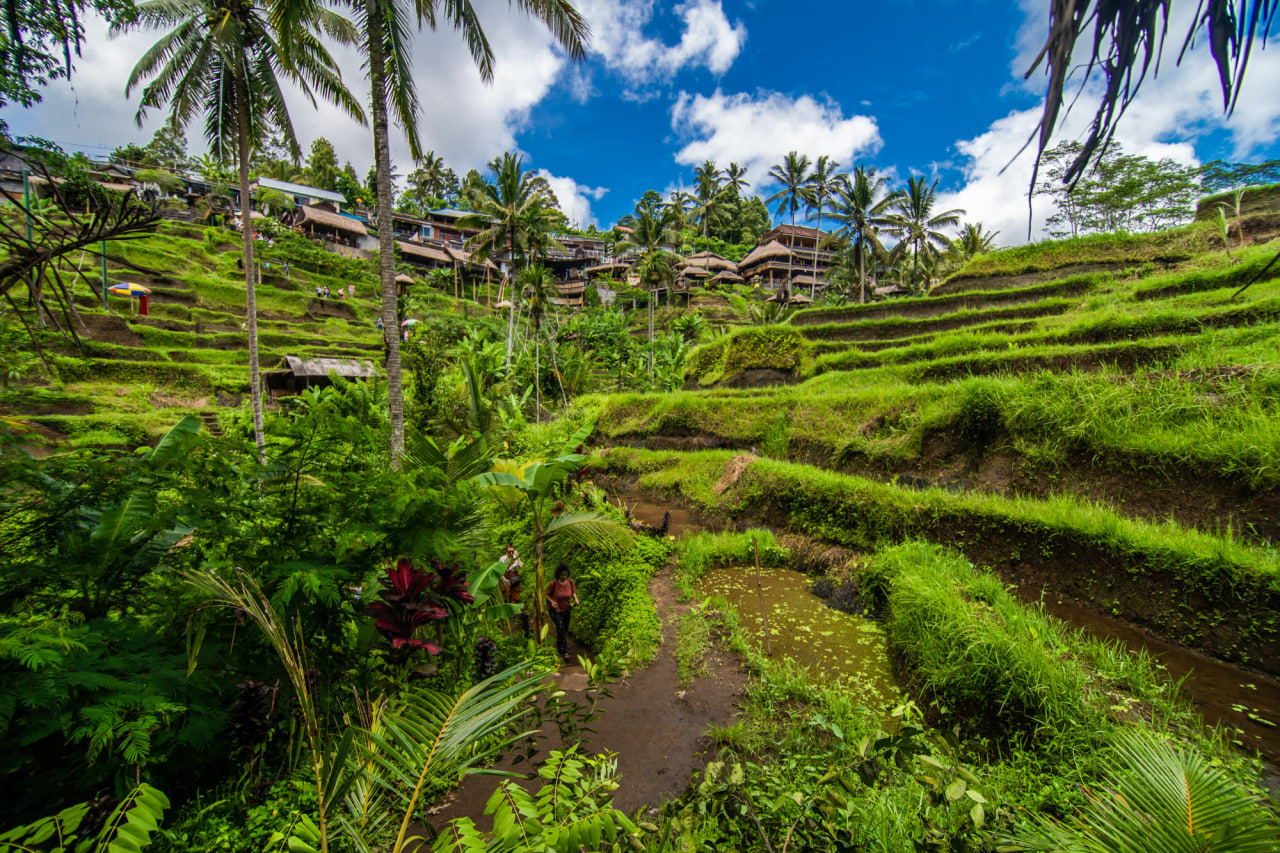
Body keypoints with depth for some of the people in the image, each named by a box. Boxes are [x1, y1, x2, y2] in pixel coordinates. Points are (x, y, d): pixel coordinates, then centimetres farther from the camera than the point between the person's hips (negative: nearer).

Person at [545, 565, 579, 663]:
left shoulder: (570, 582, -10)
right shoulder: (553, 584, -21)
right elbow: (547, 595, -8)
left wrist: (576, 599, -14)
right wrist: (552, 602, -25)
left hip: (567, 610, 4)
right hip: (556, 611, -4)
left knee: (565, 630, 16)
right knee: (561, 628, -20)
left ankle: (559, 647, 42)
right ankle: (565, 652, -13)